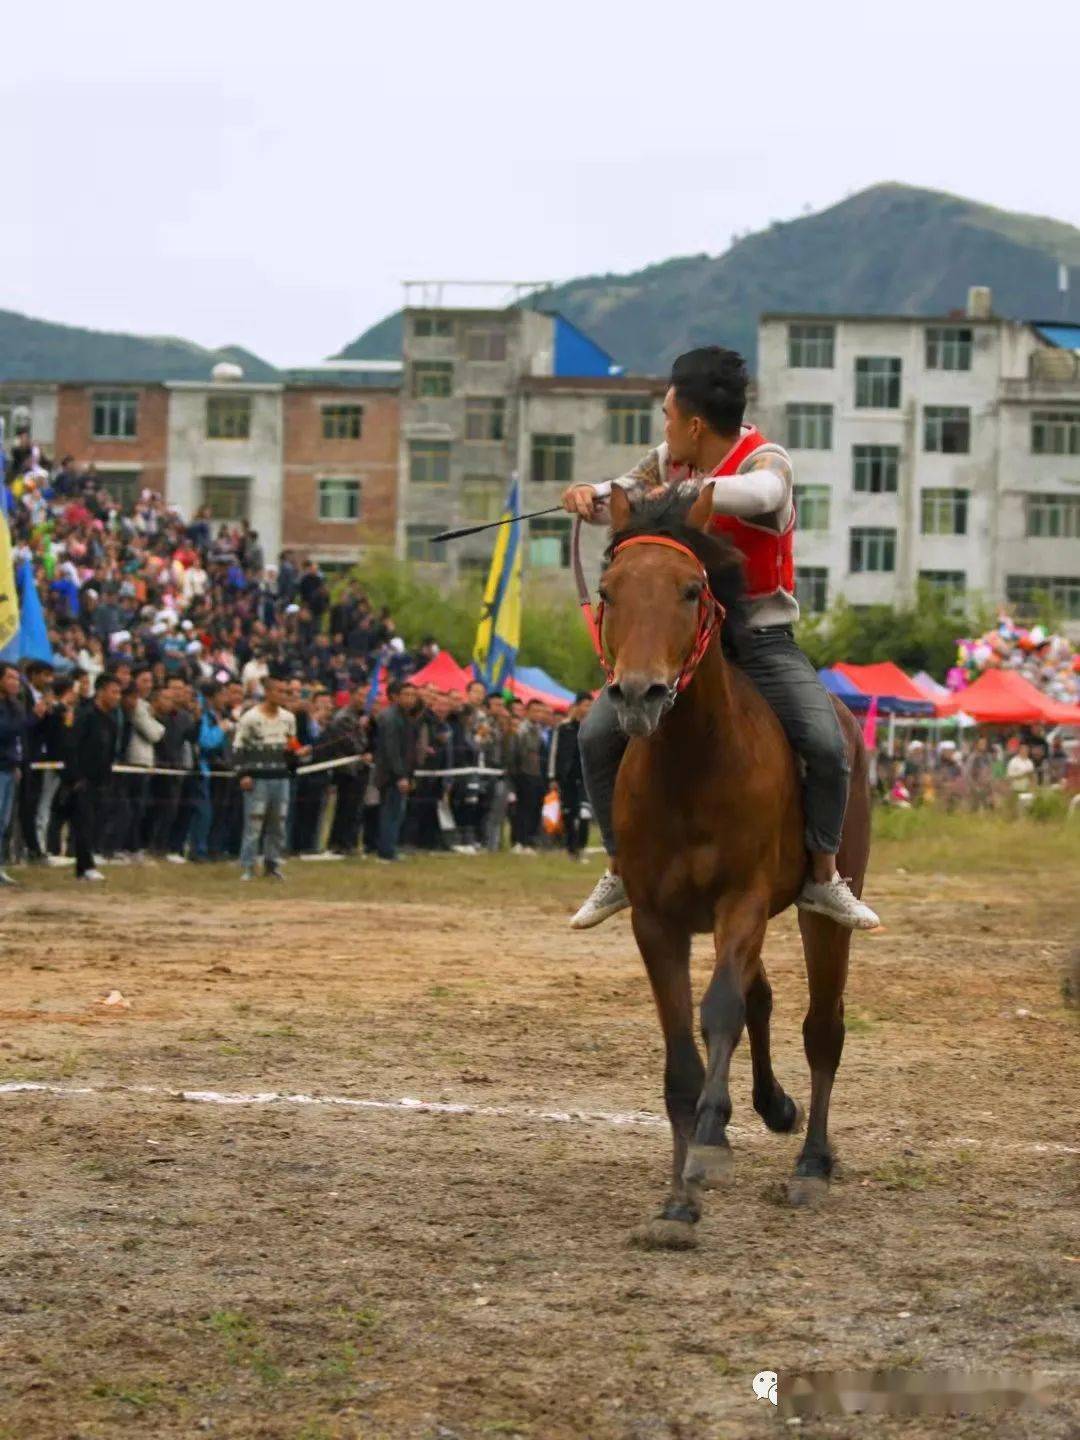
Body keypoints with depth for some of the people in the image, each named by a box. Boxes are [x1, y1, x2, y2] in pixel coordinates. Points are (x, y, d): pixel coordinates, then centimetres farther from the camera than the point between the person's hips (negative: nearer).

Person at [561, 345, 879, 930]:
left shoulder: (765, 461, -15)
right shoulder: (669, 462, 3)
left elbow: (760, 494, -39)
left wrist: (682, 492, -39)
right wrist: (589, 497, -10)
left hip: (758, 636, -5)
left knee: (827, 747, -21)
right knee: (598, 735, -9)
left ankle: (822, 877, -1)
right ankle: (622, 871, 7)